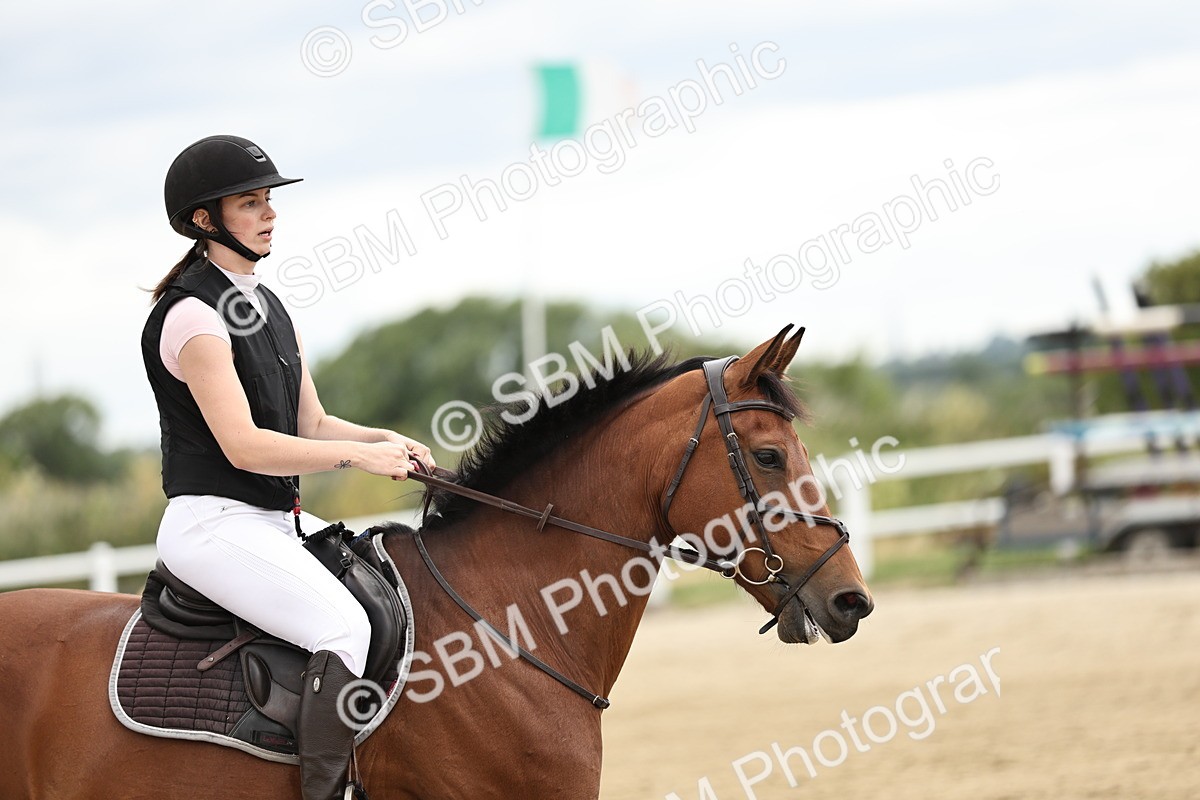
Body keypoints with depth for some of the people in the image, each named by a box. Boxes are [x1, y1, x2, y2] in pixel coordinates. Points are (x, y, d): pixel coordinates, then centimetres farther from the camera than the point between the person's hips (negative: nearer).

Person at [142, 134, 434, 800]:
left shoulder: (267, 308, 16)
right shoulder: (192, 315, -14)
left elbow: (313, 425, 17)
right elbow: (244, 445, -20)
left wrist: (385, 439, -2)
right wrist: (361, 456, -19)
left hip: (279, 520, 10)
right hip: (215, 524, -10)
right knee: (345, 626, -27)